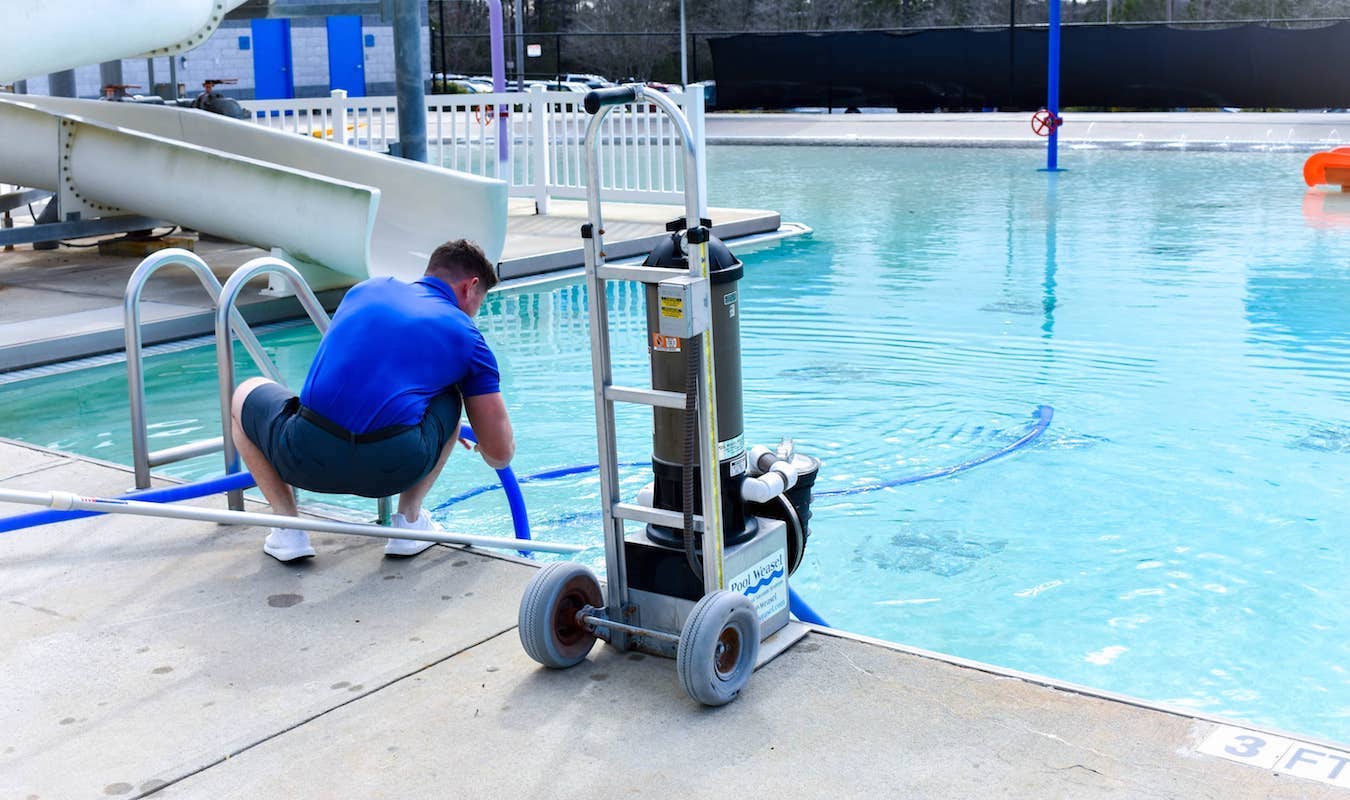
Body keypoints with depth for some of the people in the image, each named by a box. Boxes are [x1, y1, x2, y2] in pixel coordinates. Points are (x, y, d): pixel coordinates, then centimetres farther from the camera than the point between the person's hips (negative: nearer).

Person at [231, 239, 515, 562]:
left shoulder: (368, 288, 23)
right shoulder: (467, 336, 15)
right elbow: (500, 454, 15)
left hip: (308, 458, 1)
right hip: (395, 469, -1)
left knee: (246, 395, 34)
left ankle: (288, 528, 21)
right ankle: (409, 521, 22)